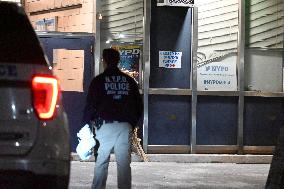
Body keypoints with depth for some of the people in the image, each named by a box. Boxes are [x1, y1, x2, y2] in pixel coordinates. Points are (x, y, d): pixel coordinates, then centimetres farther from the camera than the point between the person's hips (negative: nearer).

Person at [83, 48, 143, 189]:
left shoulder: (99, 80, 0)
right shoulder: (129, 81, 11)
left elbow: (91, 104, 0)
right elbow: (138, 105, 15)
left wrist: (87, 122, 14)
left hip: (105, 126, -2)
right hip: (125, 126, 2)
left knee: (101, 162, 3)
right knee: (124, 163, 3)